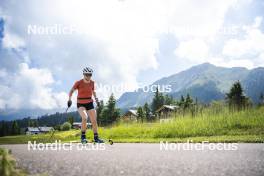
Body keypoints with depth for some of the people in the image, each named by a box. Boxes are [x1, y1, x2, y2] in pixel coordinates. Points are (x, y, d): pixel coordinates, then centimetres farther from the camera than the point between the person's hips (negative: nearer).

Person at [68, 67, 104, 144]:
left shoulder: (92, 82, -2)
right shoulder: (78, 83, -13)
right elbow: (71, 91, -4)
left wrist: (96, 99, 6)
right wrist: (69, 99, -19)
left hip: (90, 103, 4)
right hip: (81, 104, -4)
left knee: (94, 121, -1)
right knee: (85, 118, -29)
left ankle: (96, 138, 15)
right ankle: (83, 136, -13)